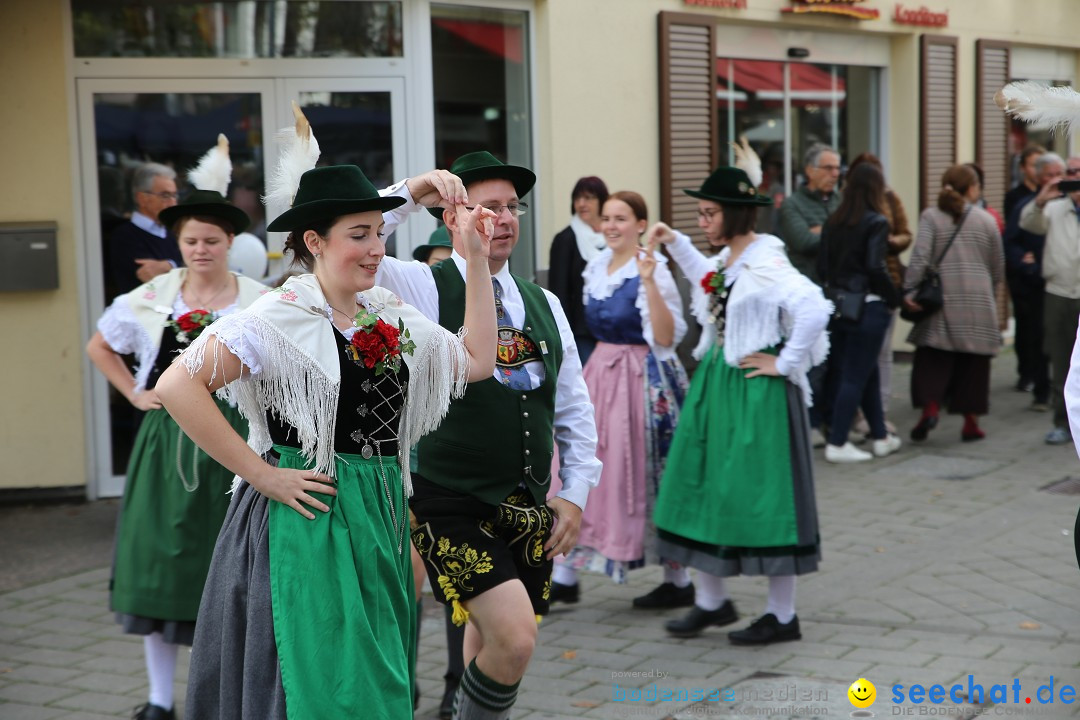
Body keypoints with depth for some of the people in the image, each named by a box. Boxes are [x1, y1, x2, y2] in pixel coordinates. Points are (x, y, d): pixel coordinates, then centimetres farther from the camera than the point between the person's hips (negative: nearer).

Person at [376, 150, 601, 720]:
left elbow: (575, 409, 17)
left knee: (492, 644, 14)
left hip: (531, 512, 6)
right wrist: (411, 193, -17)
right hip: (452, 511, -6)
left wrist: (575, 494, 10)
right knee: (514, 639, -18)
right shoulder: (421, 289, -5)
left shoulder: (544, 304, 12)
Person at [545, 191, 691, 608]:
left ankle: (678, 582, 14)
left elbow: (666, 338, -24)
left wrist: (649, 281, -31)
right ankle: (564, 577, 12)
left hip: (642, 379, -7)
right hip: (600, 375, 7)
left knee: (645, 477, 0)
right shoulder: (597, 267, 9)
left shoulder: (652, 269, -14)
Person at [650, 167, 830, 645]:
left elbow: (813, 310, -31)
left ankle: (782, 615, 12)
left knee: (759, 494, -1)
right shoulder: (727, 259, 9)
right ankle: (710, 601, 26)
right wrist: (676, 244, 24)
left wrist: (784, 363, -21)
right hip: (715, 385, 9)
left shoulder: (765, 264, -18)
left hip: (755, 391, -9)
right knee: (703, 488, 12)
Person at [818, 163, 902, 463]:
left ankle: (881, 437, 26)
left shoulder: (832, 222, 5)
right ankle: (837, 443, 3)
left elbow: (822, 266, 5)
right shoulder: (876, 222, -11)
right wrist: (894, 298, -5)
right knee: (856, 376, 1)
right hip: (868, 306, -6)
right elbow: (876, 268, -18)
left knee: (868, 373, 17)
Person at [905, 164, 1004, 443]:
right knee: (973, 361, 7)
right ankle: (971, 421, 10)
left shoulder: (930, 216, 1)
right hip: (979, 301, 1)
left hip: (943, 299, -1)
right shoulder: (986, 220, 6)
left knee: (932, 357, 5)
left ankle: (930, 407, -14)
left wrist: (910, 290, -14)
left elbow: (920, 256, -12)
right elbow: (998, 267, 12)